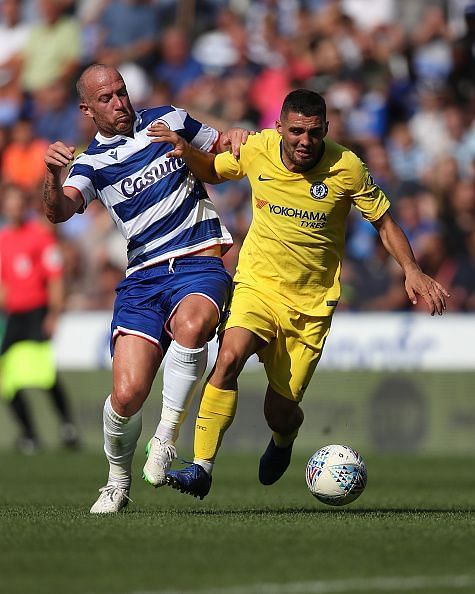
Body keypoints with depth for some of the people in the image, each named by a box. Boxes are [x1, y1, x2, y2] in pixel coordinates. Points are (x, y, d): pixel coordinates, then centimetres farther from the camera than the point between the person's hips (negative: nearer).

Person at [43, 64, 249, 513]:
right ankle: (118, 480, 15)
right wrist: (52, 176, -34)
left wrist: (236, 138, 1)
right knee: (127, 393, -14)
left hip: (200, 263, -1)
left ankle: (166, 439, -21)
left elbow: (218, 148, 25)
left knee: (191, 324, -37)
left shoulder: (167, 120, 10)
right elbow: (59, 211, -12)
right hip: (143, 274, 1)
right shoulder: (91, 162, 6)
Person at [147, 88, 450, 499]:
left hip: (311, 303, 0)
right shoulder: (257, 150, -8)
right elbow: (213, 172, 13)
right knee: (230, 357, -30)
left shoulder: (347, 168, -13)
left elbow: (385, 222, -1)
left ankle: (283, 442, 41)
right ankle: (201, 468, -29)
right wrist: (187, 153, -7)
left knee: (280, 411, 1)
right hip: (258, 284, 1)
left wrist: (412, 270, -15)